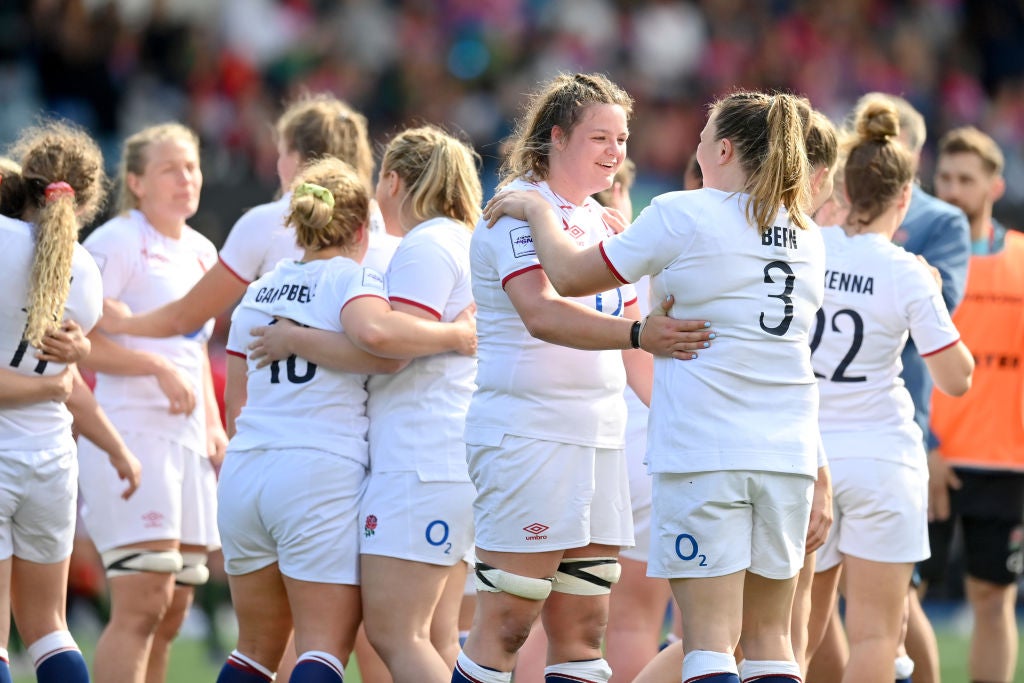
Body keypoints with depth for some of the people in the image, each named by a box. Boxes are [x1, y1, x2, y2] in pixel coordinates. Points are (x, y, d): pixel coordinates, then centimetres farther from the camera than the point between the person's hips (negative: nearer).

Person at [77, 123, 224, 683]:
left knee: (171, 613, 6)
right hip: (132, 433, -8)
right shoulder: (117, 242, -6)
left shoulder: (201, 252, 18)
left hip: (188, 441, 8)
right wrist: (158, 368, -20)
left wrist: (213, 424, 17)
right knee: (141, 606, -16)